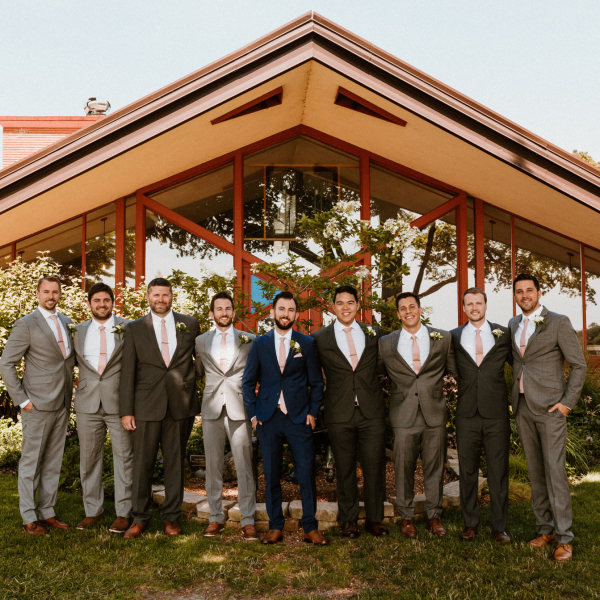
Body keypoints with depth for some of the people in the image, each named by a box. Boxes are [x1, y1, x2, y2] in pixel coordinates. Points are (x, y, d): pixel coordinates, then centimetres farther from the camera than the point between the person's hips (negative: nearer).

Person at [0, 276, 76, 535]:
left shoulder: (66, 322, 12)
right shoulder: (26, 325, -8)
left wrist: (69, 395, 12)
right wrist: (22, 400, -12)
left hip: (62, 404, 6)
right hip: (38, 405, -6)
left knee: (53, 462, 12)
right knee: (31, 462, 3)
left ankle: (47, 512, 22)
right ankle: (29, 518, 14)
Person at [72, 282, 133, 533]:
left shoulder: (127, 328, 0)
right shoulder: (79, 331, 9)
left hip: (119, 402, -3)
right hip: (88, 403, 3)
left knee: (124, 458, 2)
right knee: (89, 458, 10)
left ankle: (123, 513, 12)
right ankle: (93, 511, 23)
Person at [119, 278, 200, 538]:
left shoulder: (189, 324, 7)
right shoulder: (135, 328, 5)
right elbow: (128, 371, 3)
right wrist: (126, 410, -2)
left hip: (181, 405, 1)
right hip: (147, 406, -1)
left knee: (175, 462, 8)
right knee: (142, 463, 3)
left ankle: (171, 517, 20)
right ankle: (139, 518, 18)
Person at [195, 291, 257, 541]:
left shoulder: (248, 340, 8)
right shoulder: (201, 341, 12)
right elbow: (197, 372, 18)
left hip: (239, 408, -2)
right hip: (211, 408, 2)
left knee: (244, 466, -3)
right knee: (213, 465, 6)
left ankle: (247, 521, 5)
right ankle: (216, 517, 18)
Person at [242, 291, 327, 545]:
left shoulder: (307, 343, 6)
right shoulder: (260, 344, 8)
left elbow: (316, 382, 8)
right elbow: (248, 381, 10)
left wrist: (313, 412, -1)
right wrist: (253, 414, 1)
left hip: (299, 418, -1)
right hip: (268, 418, 1)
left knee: (307, 473, -2)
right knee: (271, 475, 6)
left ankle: (310, 528, 9)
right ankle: (276, 527, 17)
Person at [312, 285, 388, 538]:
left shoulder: (373, 334, 8)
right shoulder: (320, 338, 3)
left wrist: (375, 394, 9)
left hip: (371, 412, 1)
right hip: (339, 413, -1)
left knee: (375, 467, 3)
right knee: (345, 469, 8)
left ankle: (374, 519, 18)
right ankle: (349, 520, 22)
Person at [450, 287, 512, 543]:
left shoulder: (503, 334, 6)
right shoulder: (454, 337, 7)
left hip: (496, 413, -1)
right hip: (467, 414, 1)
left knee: (498, 471, 4)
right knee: (467, 470, 8)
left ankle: (499, 527, 17)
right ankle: (470, 523, 22)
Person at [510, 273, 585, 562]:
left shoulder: (559, 323, -6)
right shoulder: (513, 325, 12)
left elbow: (579, 365, -5)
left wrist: (568, 402, -10)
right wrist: (517, 392, 13)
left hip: (550, 407, -5)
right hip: (523, 407, 5)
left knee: (554, 471, -6)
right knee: (535, 471, 10)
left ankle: (564, 537, 3)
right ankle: (544, 528, 19)